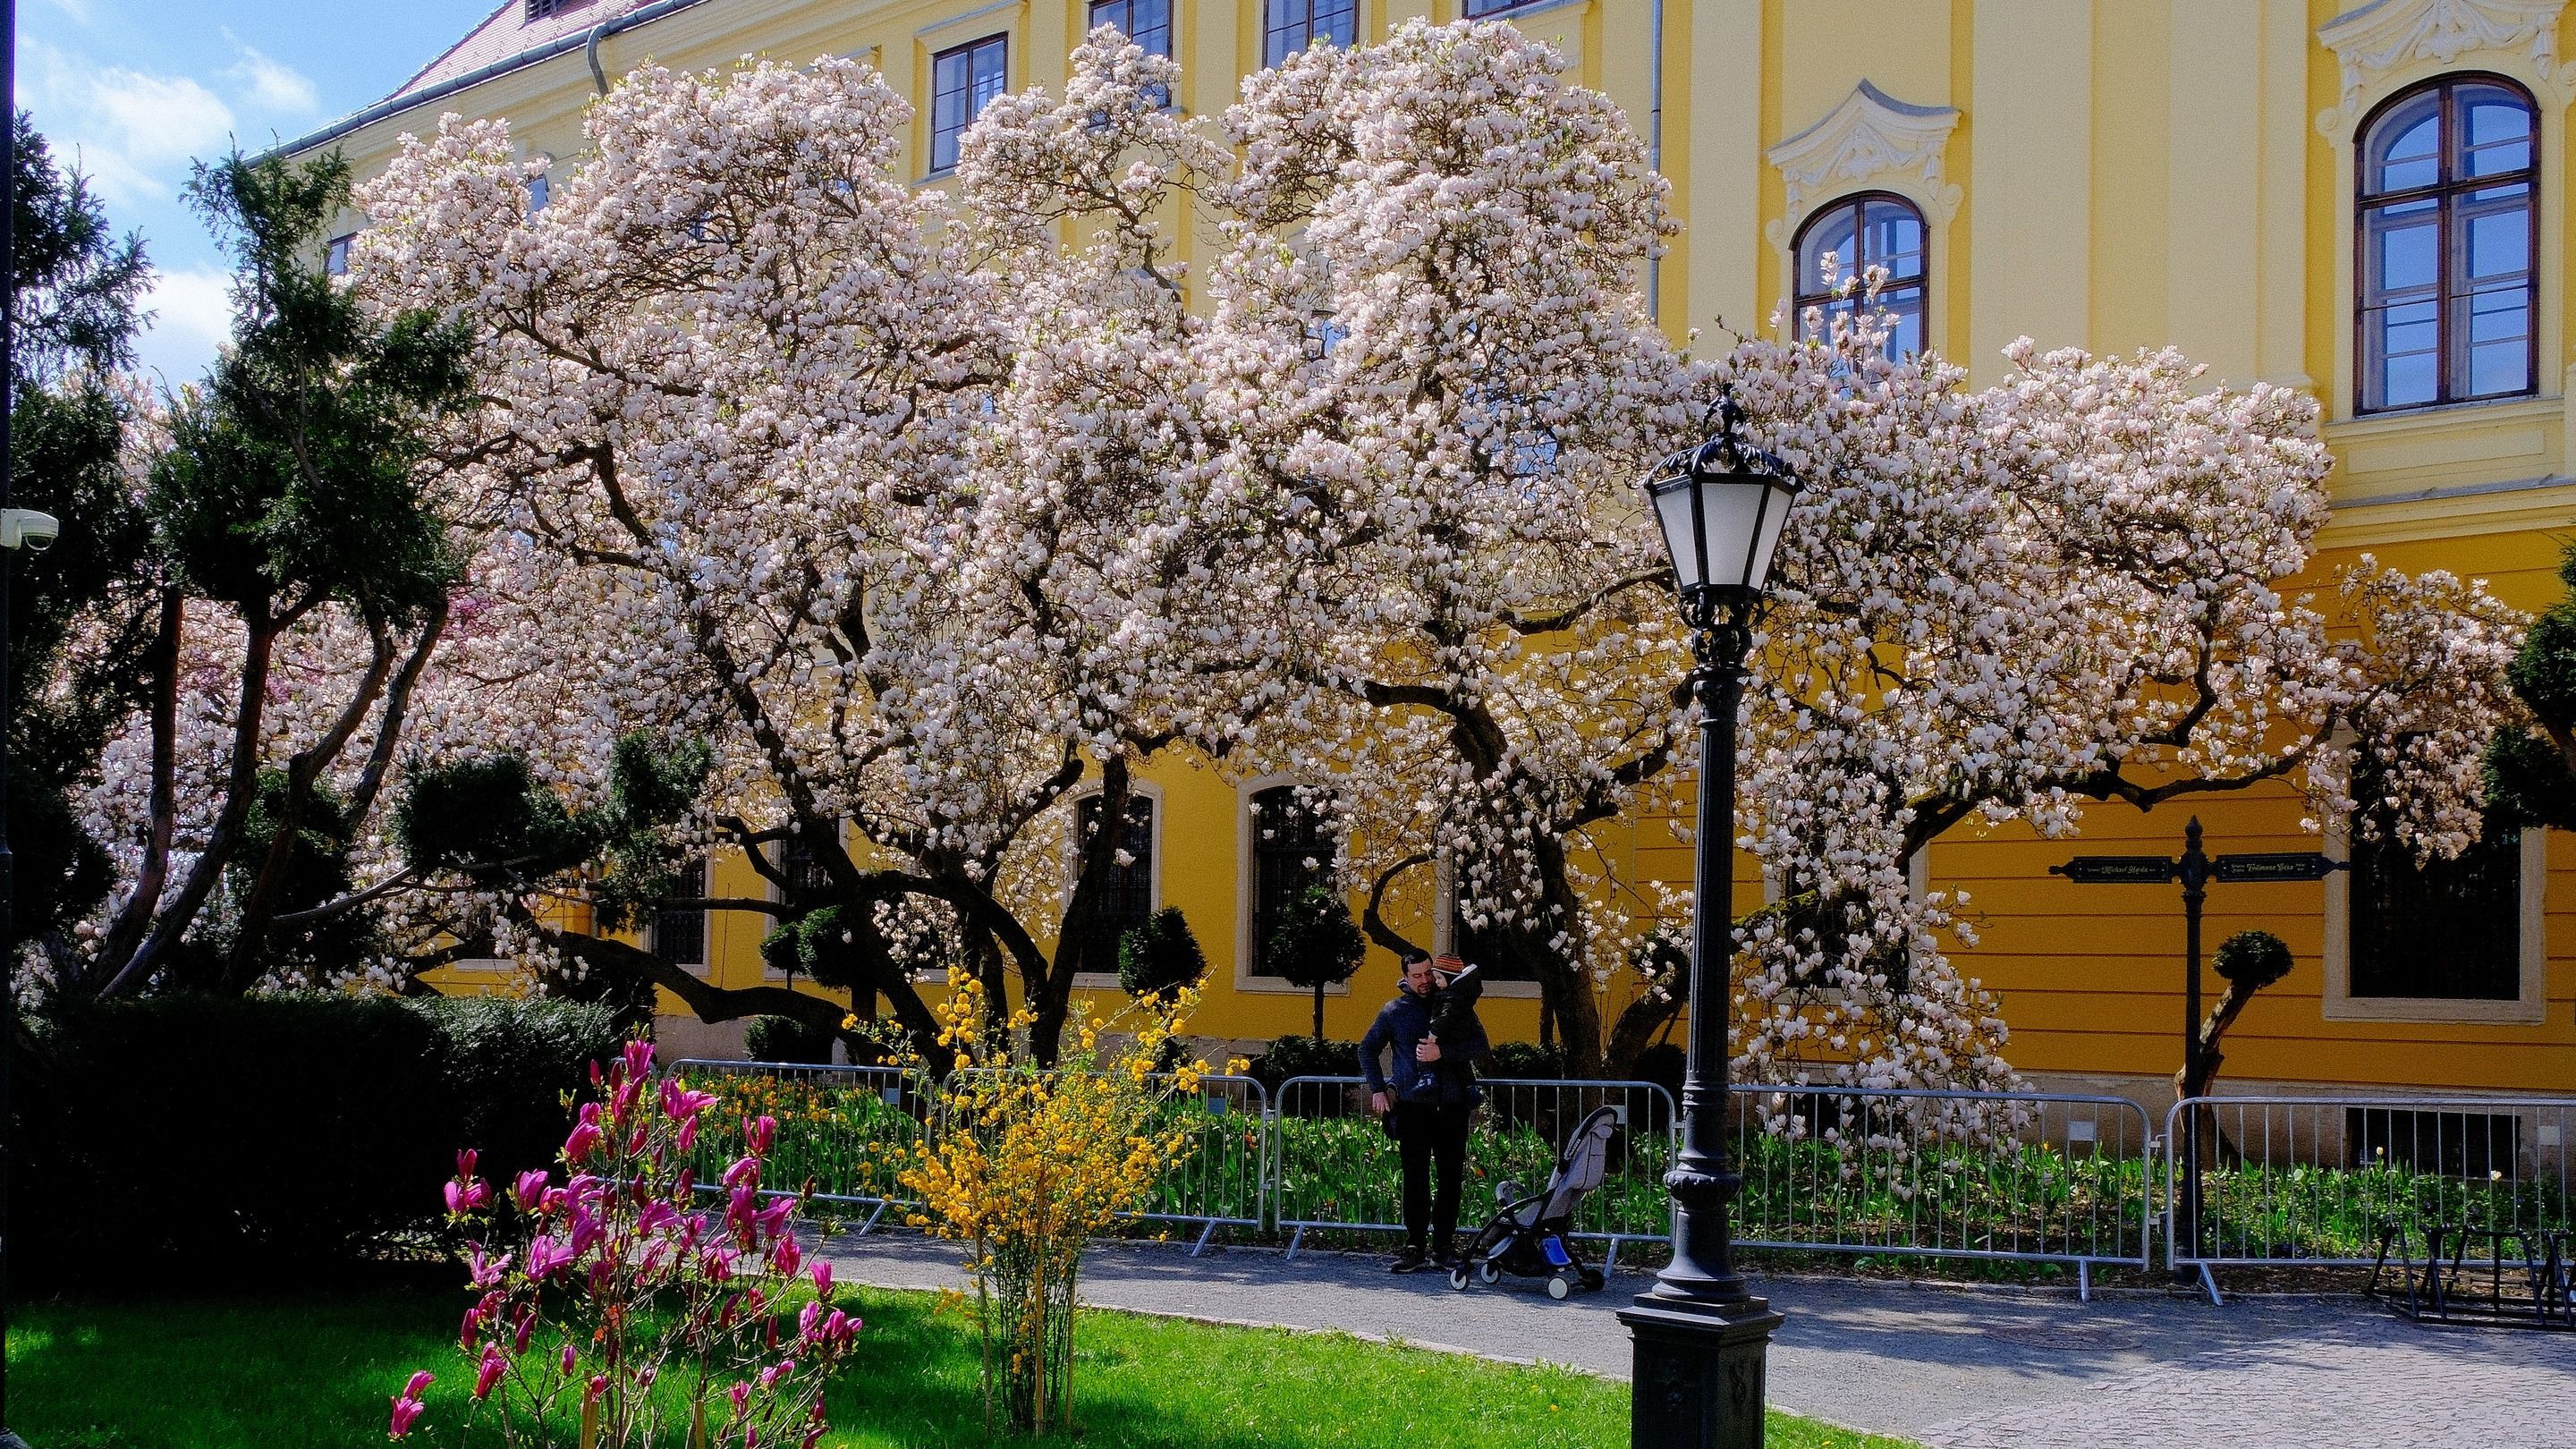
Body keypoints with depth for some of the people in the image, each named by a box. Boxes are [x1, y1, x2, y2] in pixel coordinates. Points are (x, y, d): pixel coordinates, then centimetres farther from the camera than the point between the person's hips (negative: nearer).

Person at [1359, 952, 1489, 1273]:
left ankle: (1443, 1245, 10)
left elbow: (1479, 1044, -1)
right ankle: (1415, 1246, 3)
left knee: (1451, 1176, 3)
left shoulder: (1455, 1004, 8)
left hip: (1452, 1105, 1)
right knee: (1415, 1177, -2)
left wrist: (1442, 1052, -14)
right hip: (1413, 1105, -1)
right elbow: (1367, 1049, 17)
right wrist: (1377, 1089, 5)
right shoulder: (1394, 1011, 9)